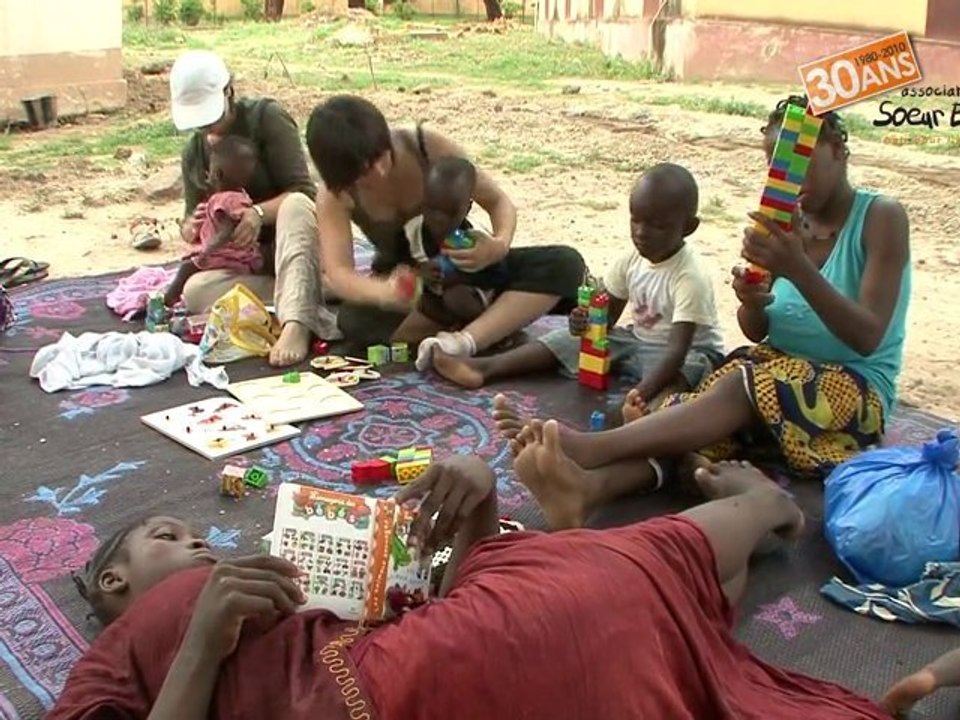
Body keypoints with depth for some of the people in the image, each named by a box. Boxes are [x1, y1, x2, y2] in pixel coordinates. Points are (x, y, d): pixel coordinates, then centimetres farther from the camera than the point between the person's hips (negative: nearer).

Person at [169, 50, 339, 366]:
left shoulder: (267, 117, -7)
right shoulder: (193, 153, 10)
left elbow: (303, 191, -14)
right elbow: (190, 222, 12)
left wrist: (259, 213, -33)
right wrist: (192, 228, -14)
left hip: (293, 242, -4)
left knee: (295, 205, -38)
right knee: (195, 290, -28)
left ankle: (295, 326, -55)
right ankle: (311, 312, -34)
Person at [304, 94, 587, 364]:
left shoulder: (429, 147, -21)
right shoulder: (334, 196, -18)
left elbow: (499, 202, -12)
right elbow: (338, 273, -28)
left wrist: (500, 245, -35)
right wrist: (386, 293, -50)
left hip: (468, 267, 1)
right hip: (404, 283, 0)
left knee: (565, 264, -24)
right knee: (355, 321, -36)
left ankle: (462, 344, -41)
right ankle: (501, 320, -27)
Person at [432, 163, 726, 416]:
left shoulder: (690, 277, -26)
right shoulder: (633, 259, -5)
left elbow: (677, 351, -34)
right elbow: (607, 318, 3)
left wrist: (640, 395, -48)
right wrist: (587, 322, -22)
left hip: (690, 353, -6)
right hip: (638, 341, 7)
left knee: (680, 374, -41)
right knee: (568, 339, -7)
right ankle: (483, 368, -12)